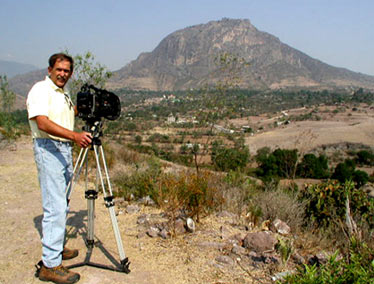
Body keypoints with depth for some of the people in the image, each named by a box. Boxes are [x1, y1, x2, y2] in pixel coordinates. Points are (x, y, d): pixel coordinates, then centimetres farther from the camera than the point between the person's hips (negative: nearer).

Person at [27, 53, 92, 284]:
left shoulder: (64, 94, 18)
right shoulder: (41, 90, -10)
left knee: (62, 205, 15)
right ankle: (50, 265, -6)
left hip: (65, 149, 9)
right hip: (48, 149, -9)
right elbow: (43, 122, -24)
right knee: (55, 207, -12)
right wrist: (74, 135, -36)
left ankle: (57, 249, 28)